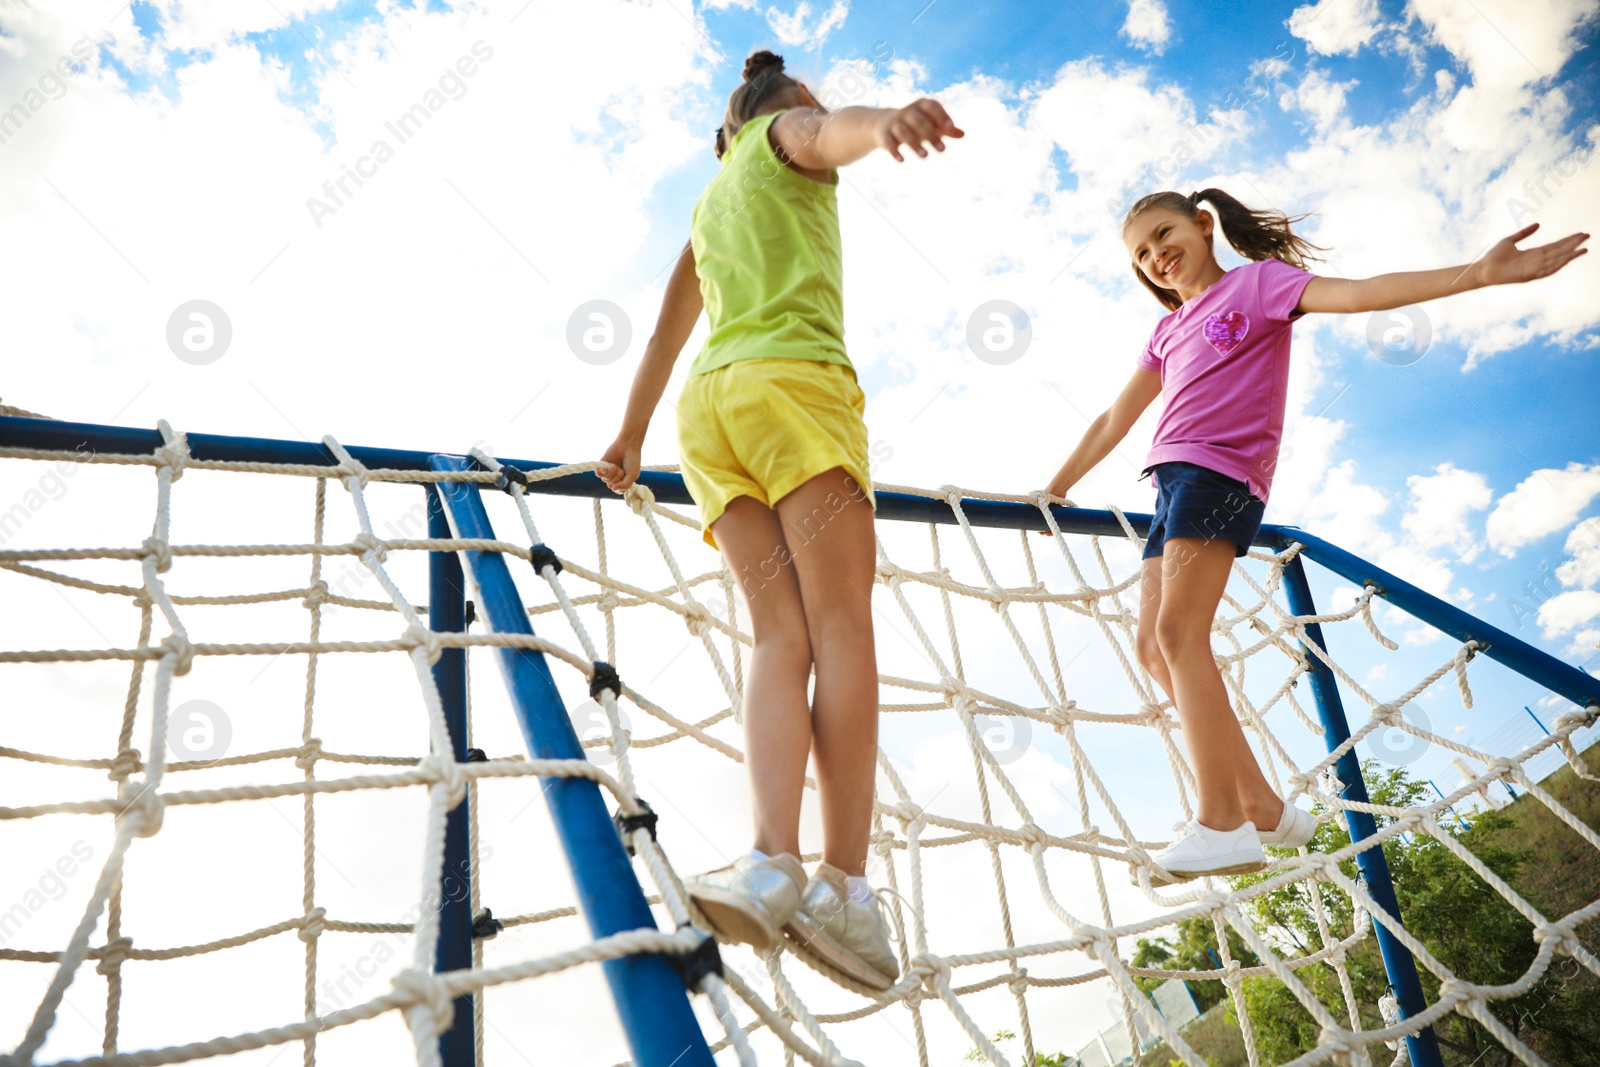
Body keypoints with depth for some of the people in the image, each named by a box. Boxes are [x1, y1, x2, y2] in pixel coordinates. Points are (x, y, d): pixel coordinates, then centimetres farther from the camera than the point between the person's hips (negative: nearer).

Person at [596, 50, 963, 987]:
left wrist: (633, 433, 47)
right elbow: (837, 130, -9)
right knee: (842, 625, -15)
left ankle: (773, 863, -30)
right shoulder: (789, 132, 17)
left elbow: (667, 329, 39)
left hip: (710, 403, 6)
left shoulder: (711, 201, 35)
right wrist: (887, 119, -32)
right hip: (791, 383, -6)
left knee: (783, 636, -8)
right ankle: (845, 886, -25)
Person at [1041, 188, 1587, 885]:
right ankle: (1264, 809, 4)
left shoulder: (1257, 279, 8)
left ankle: (1221, 823, -20)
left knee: (1178, 630, -20)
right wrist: (1053, 491, 28)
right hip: (1174, 480, 8)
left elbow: (1358, 293, -6)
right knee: (1153, 646, 0)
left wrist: (1479, 273, -18)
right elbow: (1112, 423, 28)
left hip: (1220, 472, -7)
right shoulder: (1167, 333, 25)